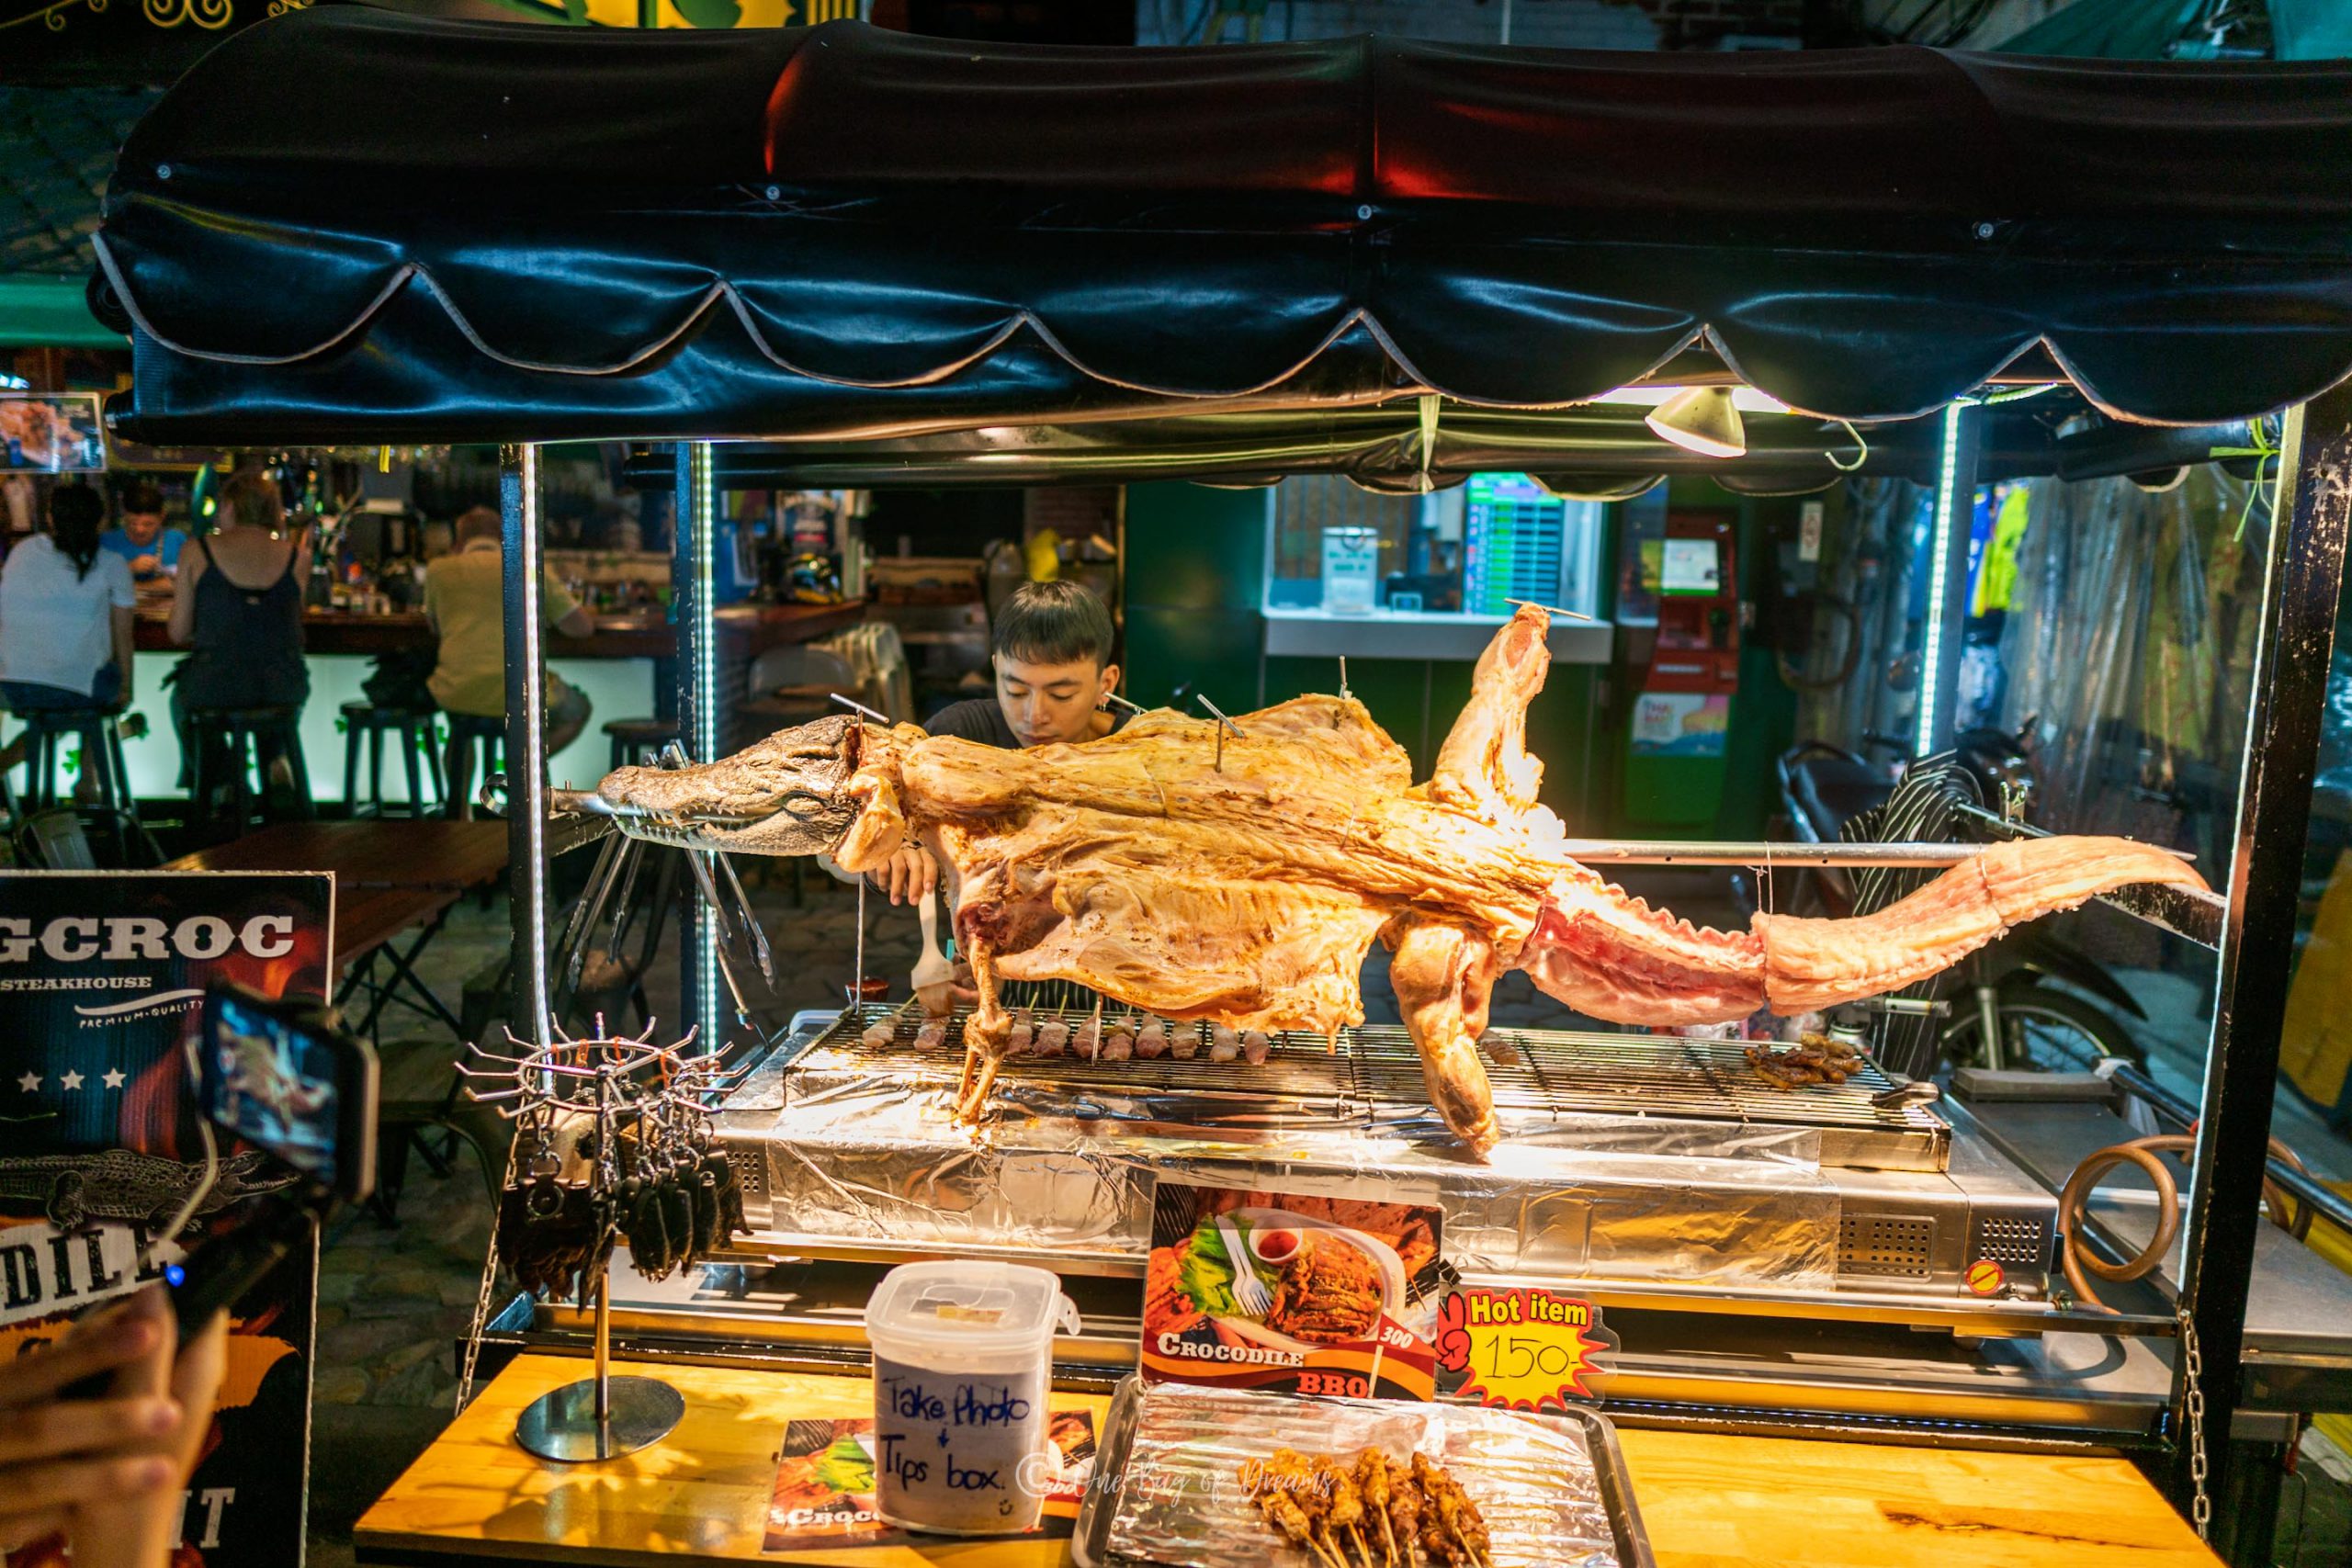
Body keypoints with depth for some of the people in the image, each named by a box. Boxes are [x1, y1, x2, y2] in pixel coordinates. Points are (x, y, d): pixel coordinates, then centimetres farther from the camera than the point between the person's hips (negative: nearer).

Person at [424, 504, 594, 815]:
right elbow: (584, 626, 10)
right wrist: (545, 613, 29)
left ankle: (457, 812, 28)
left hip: (454, 694, 2)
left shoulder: (438, 570, 11)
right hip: (515, 695, -2)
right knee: (578, 708, 29)